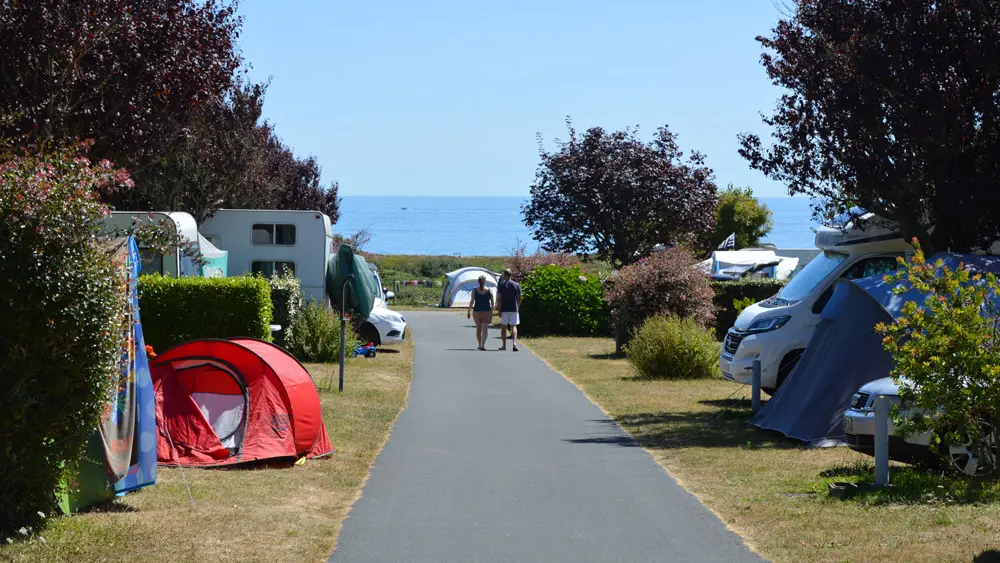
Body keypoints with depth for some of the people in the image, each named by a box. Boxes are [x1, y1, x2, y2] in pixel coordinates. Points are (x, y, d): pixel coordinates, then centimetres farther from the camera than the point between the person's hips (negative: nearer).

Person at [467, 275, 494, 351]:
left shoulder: (474, 290, -5)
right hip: (487, 312, -1)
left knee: (478, 329, 19)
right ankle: (482, 345, -19)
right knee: (484, 330, -3)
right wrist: (492, 313, 9)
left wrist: (469, 311, -6)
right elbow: (492, 303, -1)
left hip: (477, 312, 1)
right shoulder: (489, 291, -4)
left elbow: (472, 301, -11)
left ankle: (480, 345, 26)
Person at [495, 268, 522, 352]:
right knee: (514, 327, 0)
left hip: (504, 309, -2)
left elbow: (499, 299, -9)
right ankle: (514, 343, -20)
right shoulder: (517, 285, 3)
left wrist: (499, 310, -6)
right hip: (514, 309, 2)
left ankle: (504, 345, 14)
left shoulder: (501, 285, -5)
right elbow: (519, 298, 5)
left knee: (503, 327, 10)